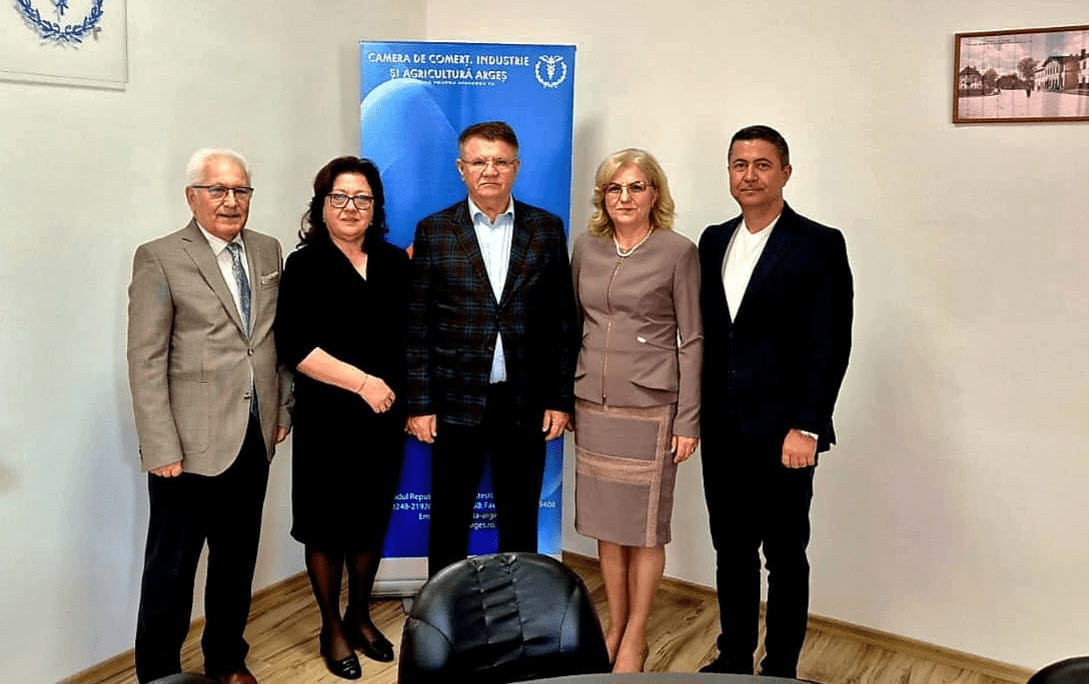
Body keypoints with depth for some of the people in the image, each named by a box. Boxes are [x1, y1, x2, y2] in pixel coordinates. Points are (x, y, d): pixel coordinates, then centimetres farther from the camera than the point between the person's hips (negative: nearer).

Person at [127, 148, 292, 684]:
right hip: (191, 444, -5)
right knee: (171, 569, 6)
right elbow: (145, 361, -11)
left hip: (255, 439, 5)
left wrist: (283, 409, 11)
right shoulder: (159, 258, -7)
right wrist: (160, 448, -15)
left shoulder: (268, 251, 9)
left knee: (237, 560, 17)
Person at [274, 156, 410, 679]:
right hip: (328, 420, -3)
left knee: (371, 520, 14)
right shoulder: (305, 266, -6)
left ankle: (360, 617, 33)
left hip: (385, 418, 4)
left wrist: (408, 399, 5)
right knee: (327, 526, 8)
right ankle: (332, 629, 26)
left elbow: (410, 335, 15)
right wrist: (362, 382, -18)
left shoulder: (394, 263, 6)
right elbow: (295, 347, -14)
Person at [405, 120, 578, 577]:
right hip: (457, 402, -1)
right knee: (449, 524, 10)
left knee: (520, 525, 13)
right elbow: (417, 325, -1)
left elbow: (563, 319, 4)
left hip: (526, 404, 1)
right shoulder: (434, 231, 0)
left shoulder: (547, 229, 4)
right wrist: (418, 403, -5)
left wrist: (561, 398, 0)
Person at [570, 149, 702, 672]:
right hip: (593, 406, 4)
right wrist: (562, 398, 10)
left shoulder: (678, 251, -5)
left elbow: (692, 340, -5)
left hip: (650, 408, -4)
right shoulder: (586, 248, 7)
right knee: (606, 524, 12)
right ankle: (615, 625, 28)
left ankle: (635, 637, 21)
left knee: (644, 527, 5)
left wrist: (688, 420, -8)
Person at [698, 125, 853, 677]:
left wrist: (806, 428, -15)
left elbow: (830, 346, -11)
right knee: (731, 550, 15)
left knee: (785, 556, 8)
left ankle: (780, 669, 24)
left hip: (782, 432, -5)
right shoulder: (714, 241, 10)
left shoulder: (819, 245, -7)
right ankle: (733, 659, 31)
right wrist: (698, 412, 8)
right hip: (722, 429, 5)